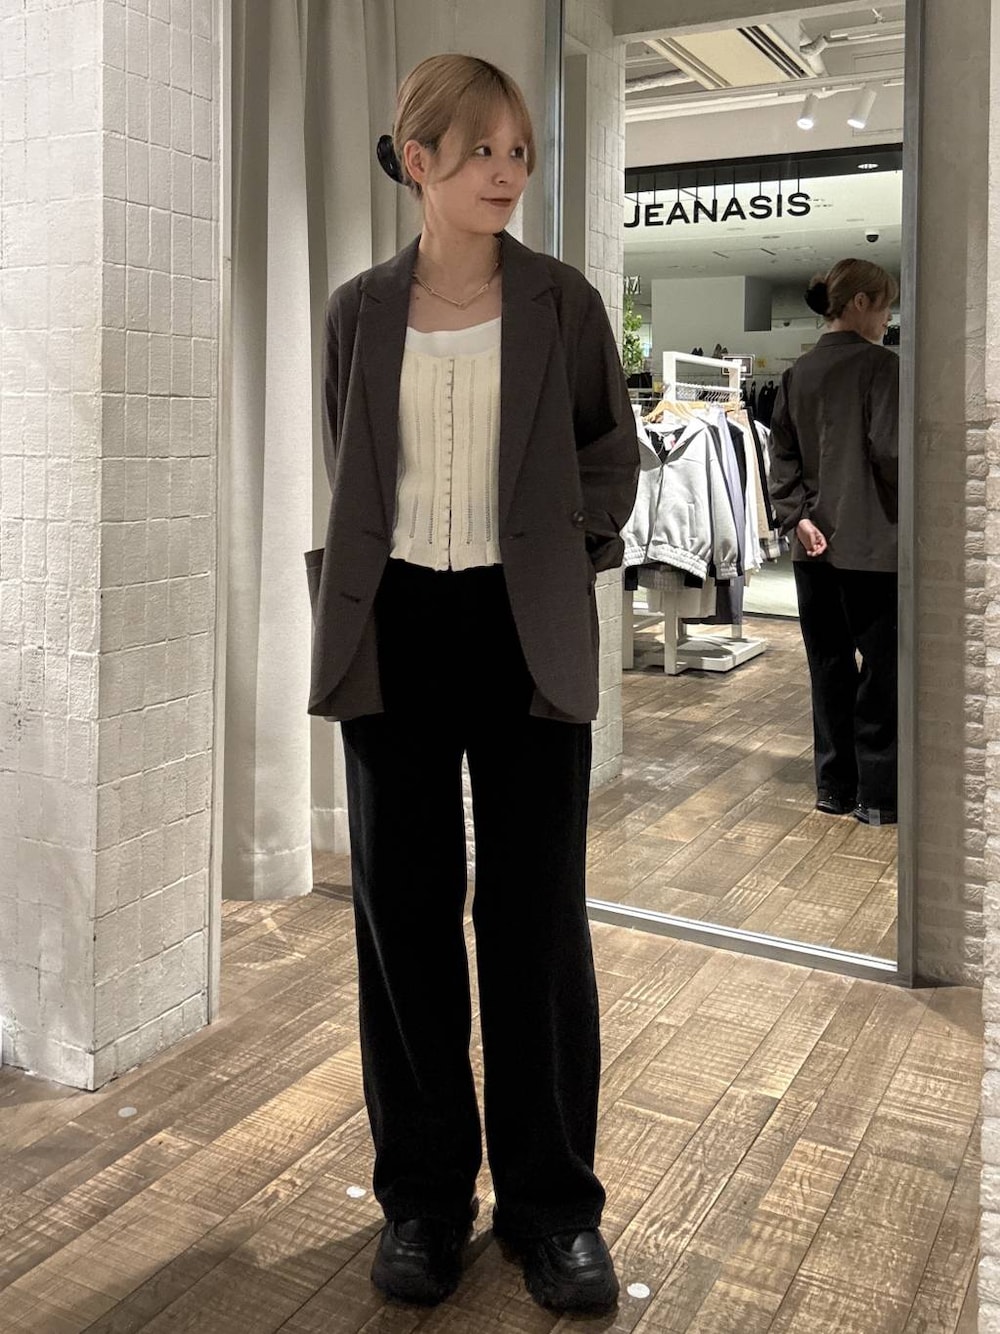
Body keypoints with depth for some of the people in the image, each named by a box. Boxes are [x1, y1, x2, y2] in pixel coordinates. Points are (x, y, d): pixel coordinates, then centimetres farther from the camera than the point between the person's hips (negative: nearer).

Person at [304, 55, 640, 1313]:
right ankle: (423, 1190, 22)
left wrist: (567, 551, 1)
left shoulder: (562, 301, 4)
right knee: (405, 911, 6)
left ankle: (551, 1198, 18)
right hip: (396, 634, 2)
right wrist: (347, 590, 5)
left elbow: (612, 450, 12)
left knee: (536, 914, 2)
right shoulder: (359, 311, 7)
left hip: (526, 634, -1)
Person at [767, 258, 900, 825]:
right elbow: (890, 451, -16)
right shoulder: (882, 365, -9)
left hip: (816, 544, 6)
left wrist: (799, 514, 2)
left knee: (830, 666, 12)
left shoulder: (798, 373, 10)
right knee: (881, 668, 2)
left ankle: (834, 785, 19)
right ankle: (878, 794, 8)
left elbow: (782, 455, 7)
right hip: (873, 543, -6)